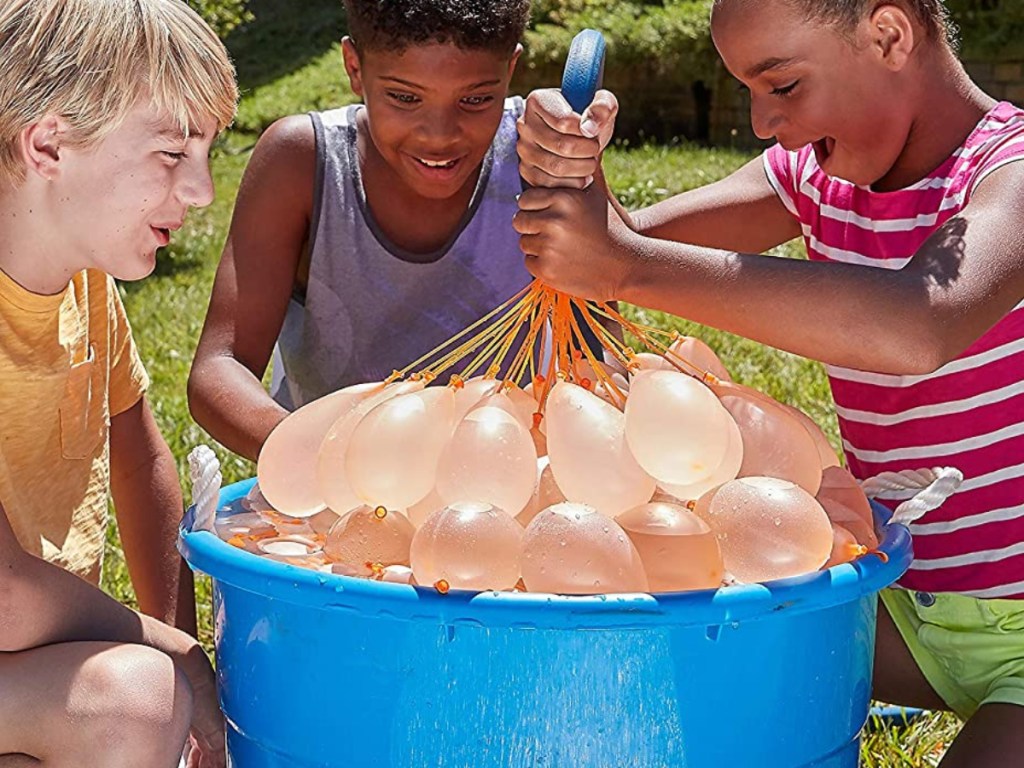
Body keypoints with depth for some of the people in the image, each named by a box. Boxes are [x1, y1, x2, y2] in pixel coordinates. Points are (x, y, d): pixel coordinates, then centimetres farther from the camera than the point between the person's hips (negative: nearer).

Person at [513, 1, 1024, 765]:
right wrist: (568, 174, -26)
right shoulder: (816, 173, 3)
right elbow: (631, 241, -2)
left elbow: (920, 329, -40)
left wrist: (625, 266, -39)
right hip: (910, 602, 6)